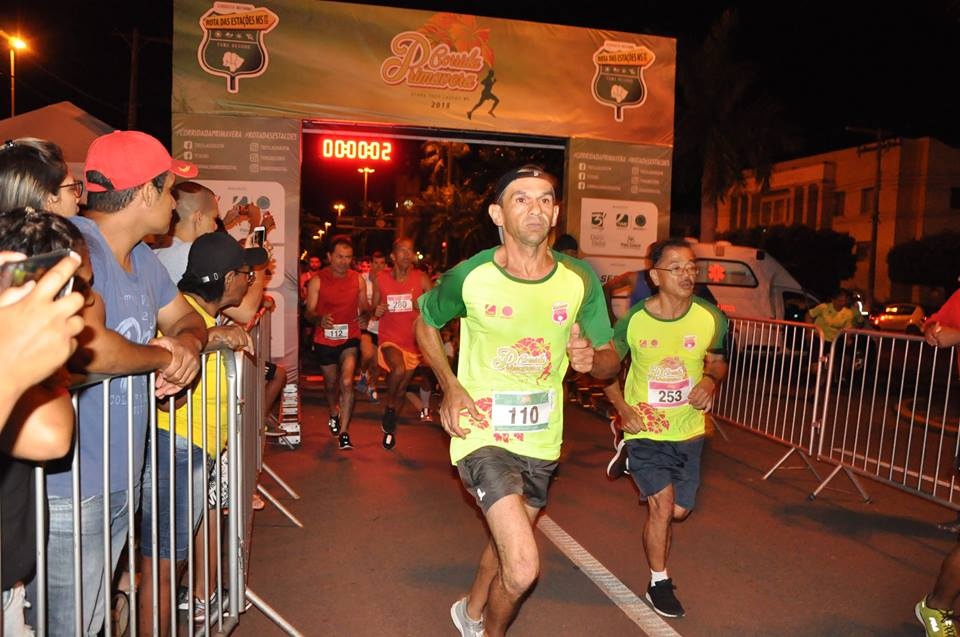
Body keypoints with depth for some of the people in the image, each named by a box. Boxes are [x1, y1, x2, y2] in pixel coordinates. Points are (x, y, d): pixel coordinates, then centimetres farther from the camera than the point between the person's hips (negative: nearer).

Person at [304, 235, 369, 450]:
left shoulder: (358, 280, -2)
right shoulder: (317, 281, -8)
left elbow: (364, 307, 6)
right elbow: (309, 312, -9)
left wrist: (366, 313, -18)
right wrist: (319, 319, -32)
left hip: (349, 338, 0)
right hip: (325, 340, 1)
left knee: (346, 382, -17)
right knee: (331, 384, 19)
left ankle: (344, 432, -11)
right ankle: (334, 413, 50)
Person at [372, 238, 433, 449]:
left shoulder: (421, 279, -6)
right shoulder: (380, 279, -2)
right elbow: (373, 310, 8)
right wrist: (376, 312, -14)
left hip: (413, 341, 2)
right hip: (389, 338, -2)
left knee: (401, 388, 15)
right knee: (398, 370, -32)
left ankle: (390, 428, 40)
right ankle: (389, 408, -2)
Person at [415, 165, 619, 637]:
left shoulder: (580, 280, -8)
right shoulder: (469, 278, -15)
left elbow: (609, 361, 2)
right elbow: (425, 324, 5)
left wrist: (590, 359, -23)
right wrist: (450, 387, -9)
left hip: (541, 440, 5)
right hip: (483, 435, -4)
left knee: (506, 543, 25)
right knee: (523, 568, -16)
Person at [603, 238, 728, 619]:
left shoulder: (711, 319, -11)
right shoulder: (633, 321, -16)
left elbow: (717, 360, 8)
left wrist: (710, 380, -15)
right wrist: (622, 408, -12)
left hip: (688, 431, 3)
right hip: (645, 430, -3)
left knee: (679, 511, 14)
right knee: (663, 503, -13)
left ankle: (631, 459, 41)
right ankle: (659, 584, 12)